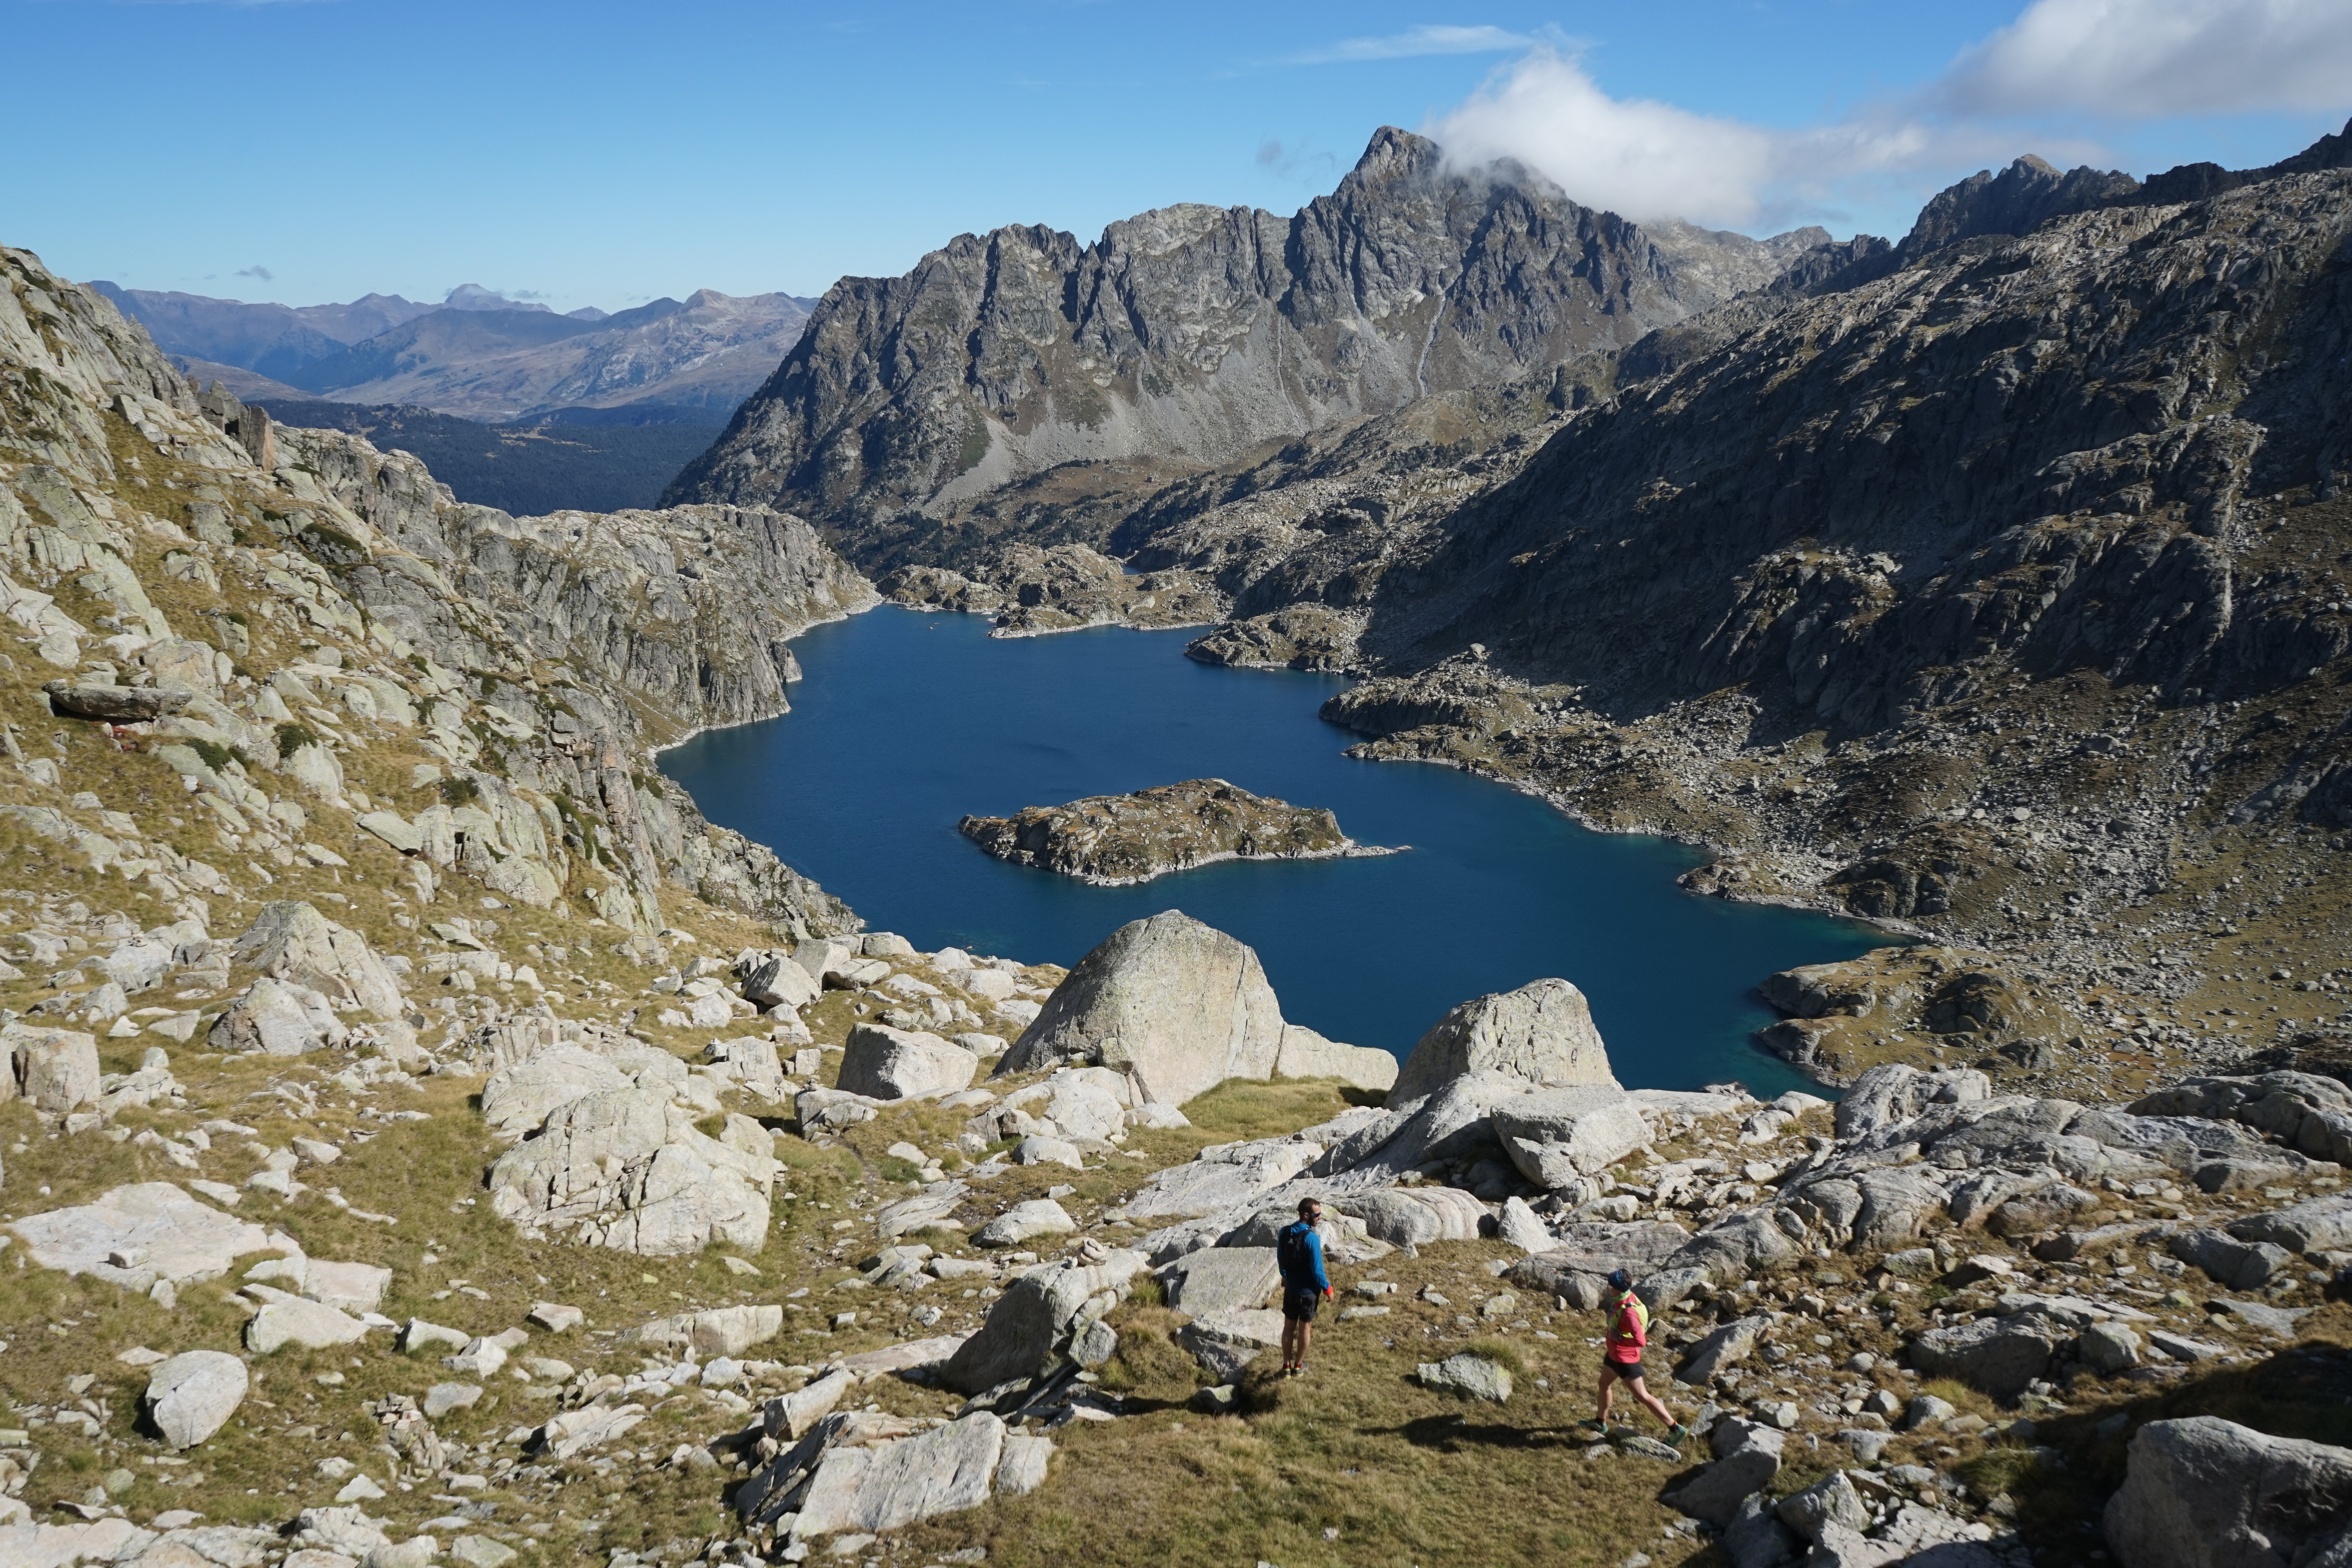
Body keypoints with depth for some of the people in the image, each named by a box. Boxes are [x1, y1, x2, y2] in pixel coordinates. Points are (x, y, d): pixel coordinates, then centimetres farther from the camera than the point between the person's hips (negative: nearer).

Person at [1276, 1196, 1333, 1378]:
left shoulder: (1284, 1233, -7)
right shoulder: (1312, 1238, -26)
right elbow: (1317, 1271, -22)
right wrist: (1327, 1288, -7)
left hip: (1290, 1289, 5)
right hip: (1308, 1291, -5)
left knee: (1289, 1326, 17)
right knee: (1305, 1328, 14)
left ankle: (1286, 1366, 25)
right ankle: (1298, 1367, 26)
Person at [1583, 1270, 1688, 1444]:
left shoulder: (1628, 1311, -35)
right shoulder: (1627, 1298, -7)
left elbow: (1641, 1341, -35)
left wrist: (1618, 1338, -26)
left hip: (1625, 1359, -10)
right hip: (1614, 1354, 10)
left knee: (1642, 1395, 2)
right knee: (1604, 1384, 25)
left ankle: (1675, 1429, 12)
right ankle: (1600, 1422, 46)